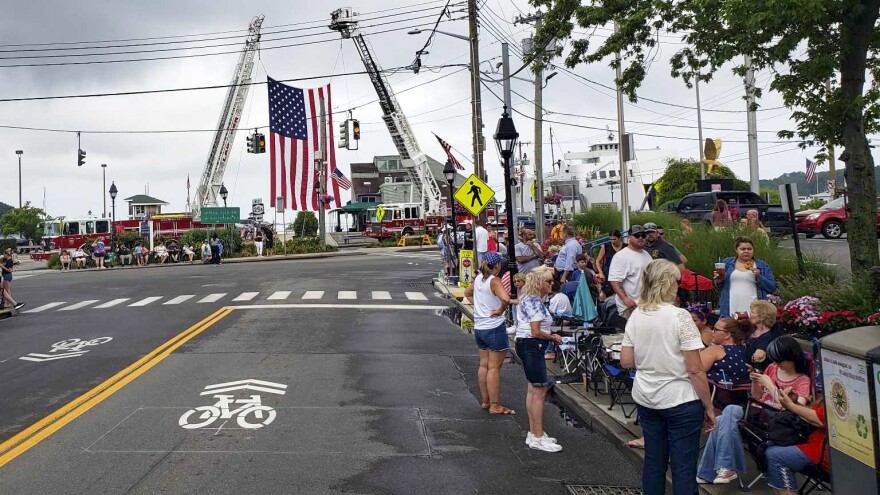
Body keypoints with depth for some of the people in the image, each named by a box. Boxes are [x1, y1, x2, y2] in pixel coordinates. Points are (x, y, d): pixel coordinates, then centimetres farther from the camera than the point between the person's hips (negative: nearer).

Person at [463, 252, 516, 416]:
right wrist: (500, 310, -18)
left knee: (484, 365, 15)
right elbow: (505, 298, -35)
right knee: (494, 367, -1)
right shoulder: (494, 281, -17)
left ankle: (485, 401, 26)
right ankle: (495, 405, 5)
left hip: (479, 327, 8)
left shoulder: (478, 278, 6)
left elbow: (467, 293, 24)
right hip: (494, 328, -8)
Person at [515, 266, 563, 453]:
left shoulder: (529, 299, 14)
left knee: (532, 390, 15)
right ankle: (538, 438, 1)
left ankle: (533, 433, 23)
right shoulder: (534, 301, -18)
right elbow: (536, 332, -22)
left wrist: (549, 336, 14)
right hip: (531, 346, -11)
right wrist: (553, 337, -6)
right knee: (539, 392, -5)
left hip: (528, 346, 11)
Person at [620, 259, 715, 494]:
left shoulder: (635, 316, 1)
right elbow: (695, 370, -15)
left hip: (645, 400, 5)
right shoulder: (679, 316, -15)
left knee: (653, 462, 15)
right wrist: (709, 407, -6)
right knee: (684, 468, 4)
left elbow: (626, 361, 4)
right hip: (680, 401, -5)